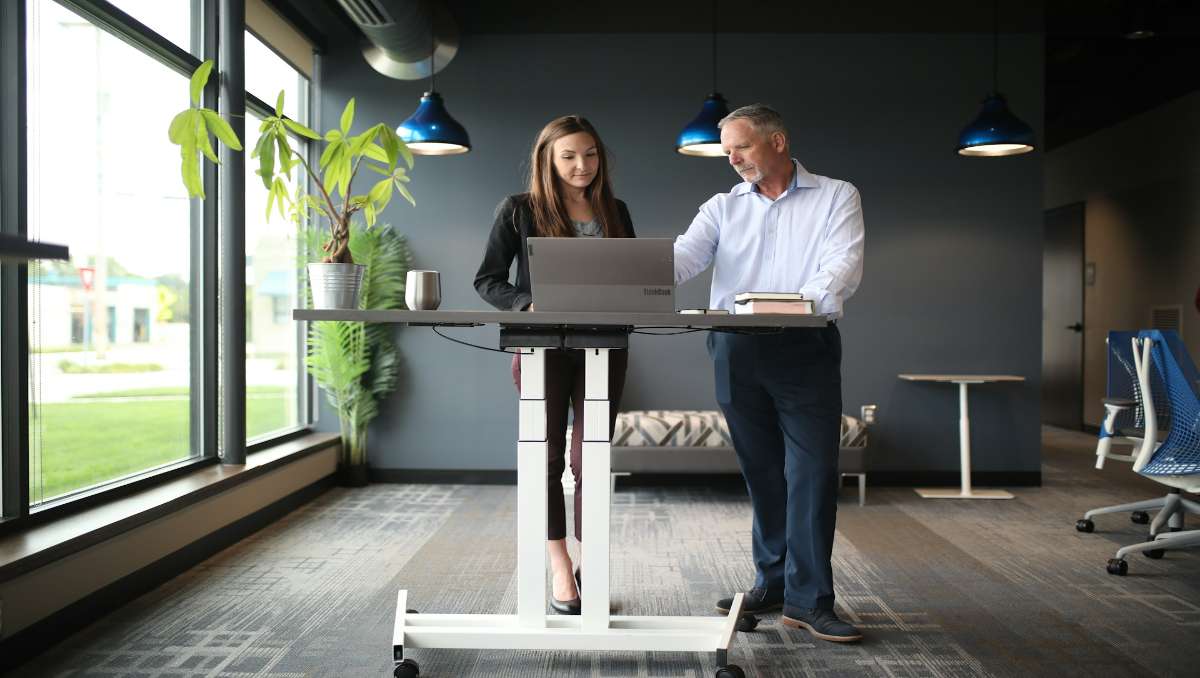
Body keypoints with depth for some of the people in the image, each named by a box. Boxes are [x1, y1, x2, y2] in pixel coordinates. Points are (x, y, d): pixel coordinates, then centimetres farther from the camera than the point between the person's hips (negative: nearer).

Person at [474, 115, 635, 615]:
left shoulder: (615, 212, 12)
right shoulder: (519, 210, 2)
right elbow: (487, 279, 1)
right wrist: (529, 305, -17)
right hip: (543, 347, -2)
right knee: (547, 458, 3)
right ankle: (561, 572, 15)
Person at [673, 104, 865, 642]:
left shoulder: (836, 196, 6)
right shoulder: (724, 207, 15)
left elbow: (843, 264, -8)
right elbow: (682, 257, 0)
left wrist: (805, 303, -27)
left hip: (806, 349, -3)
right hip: (736, 351, 3)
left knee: (812, 471, -6)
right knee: (761, 472, 9)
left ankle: (808, 598, 2)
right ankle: (772, 583, 21)